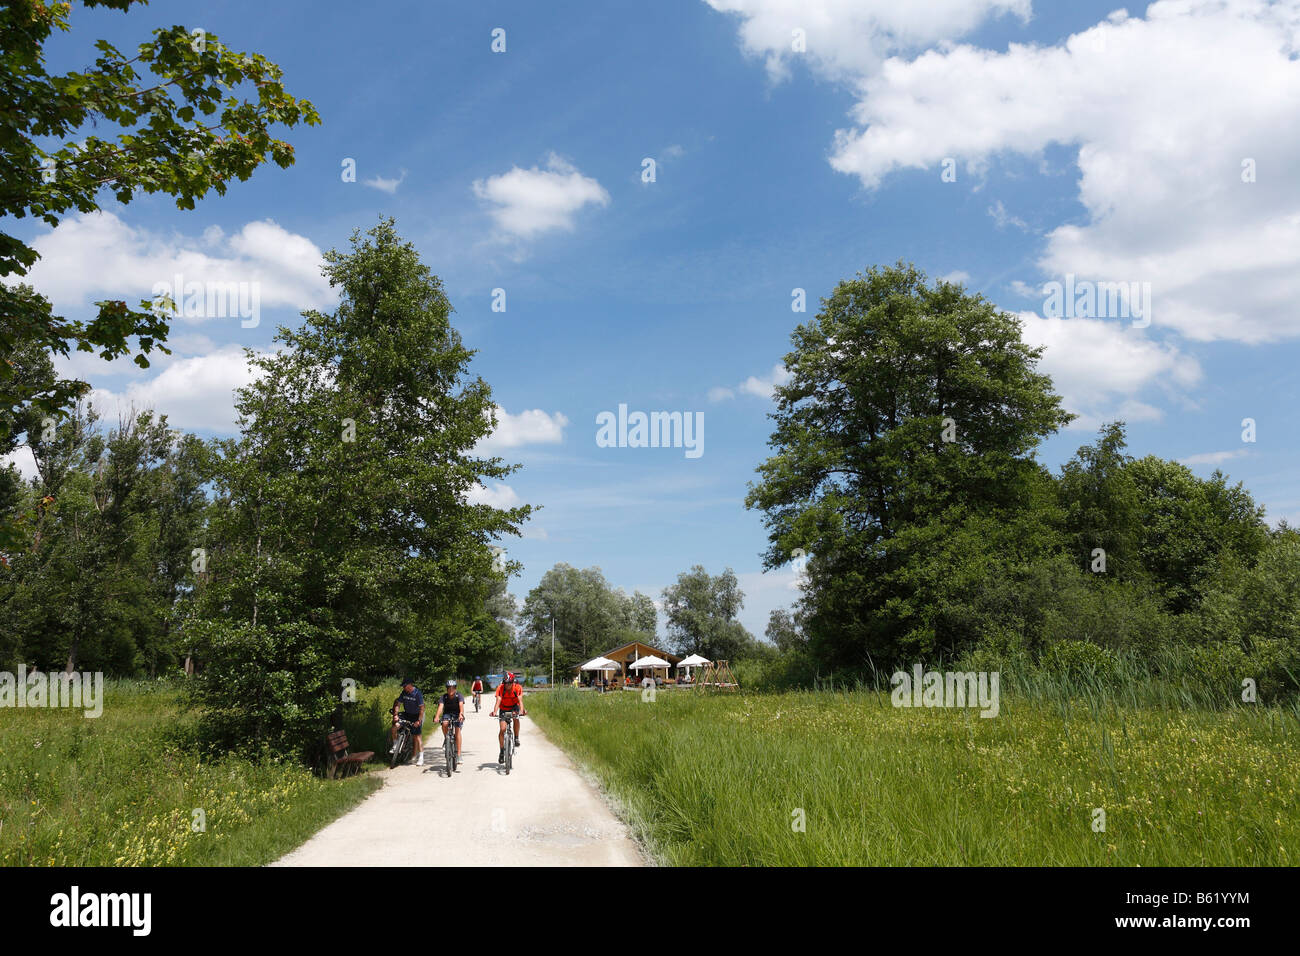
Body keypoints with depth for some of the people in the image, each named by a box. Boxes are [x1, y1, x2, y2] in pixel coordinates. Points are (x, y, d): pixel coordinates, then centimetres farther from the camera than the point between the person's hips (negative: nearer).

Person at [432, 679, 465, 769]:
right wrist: (437, 716, -47)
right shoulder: (444, 697, -13)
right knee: (444, 723, -32)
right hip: (447, 713, 1)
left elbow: (461, 705, -33)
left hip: (457, 715, -1)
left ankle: (458, 755, -24)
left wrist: (461, 714, -52)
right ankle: (446, 738, -1)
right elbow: (440, 706, -29)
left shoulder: (458, 695, -16)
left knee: (457, 729, -25)